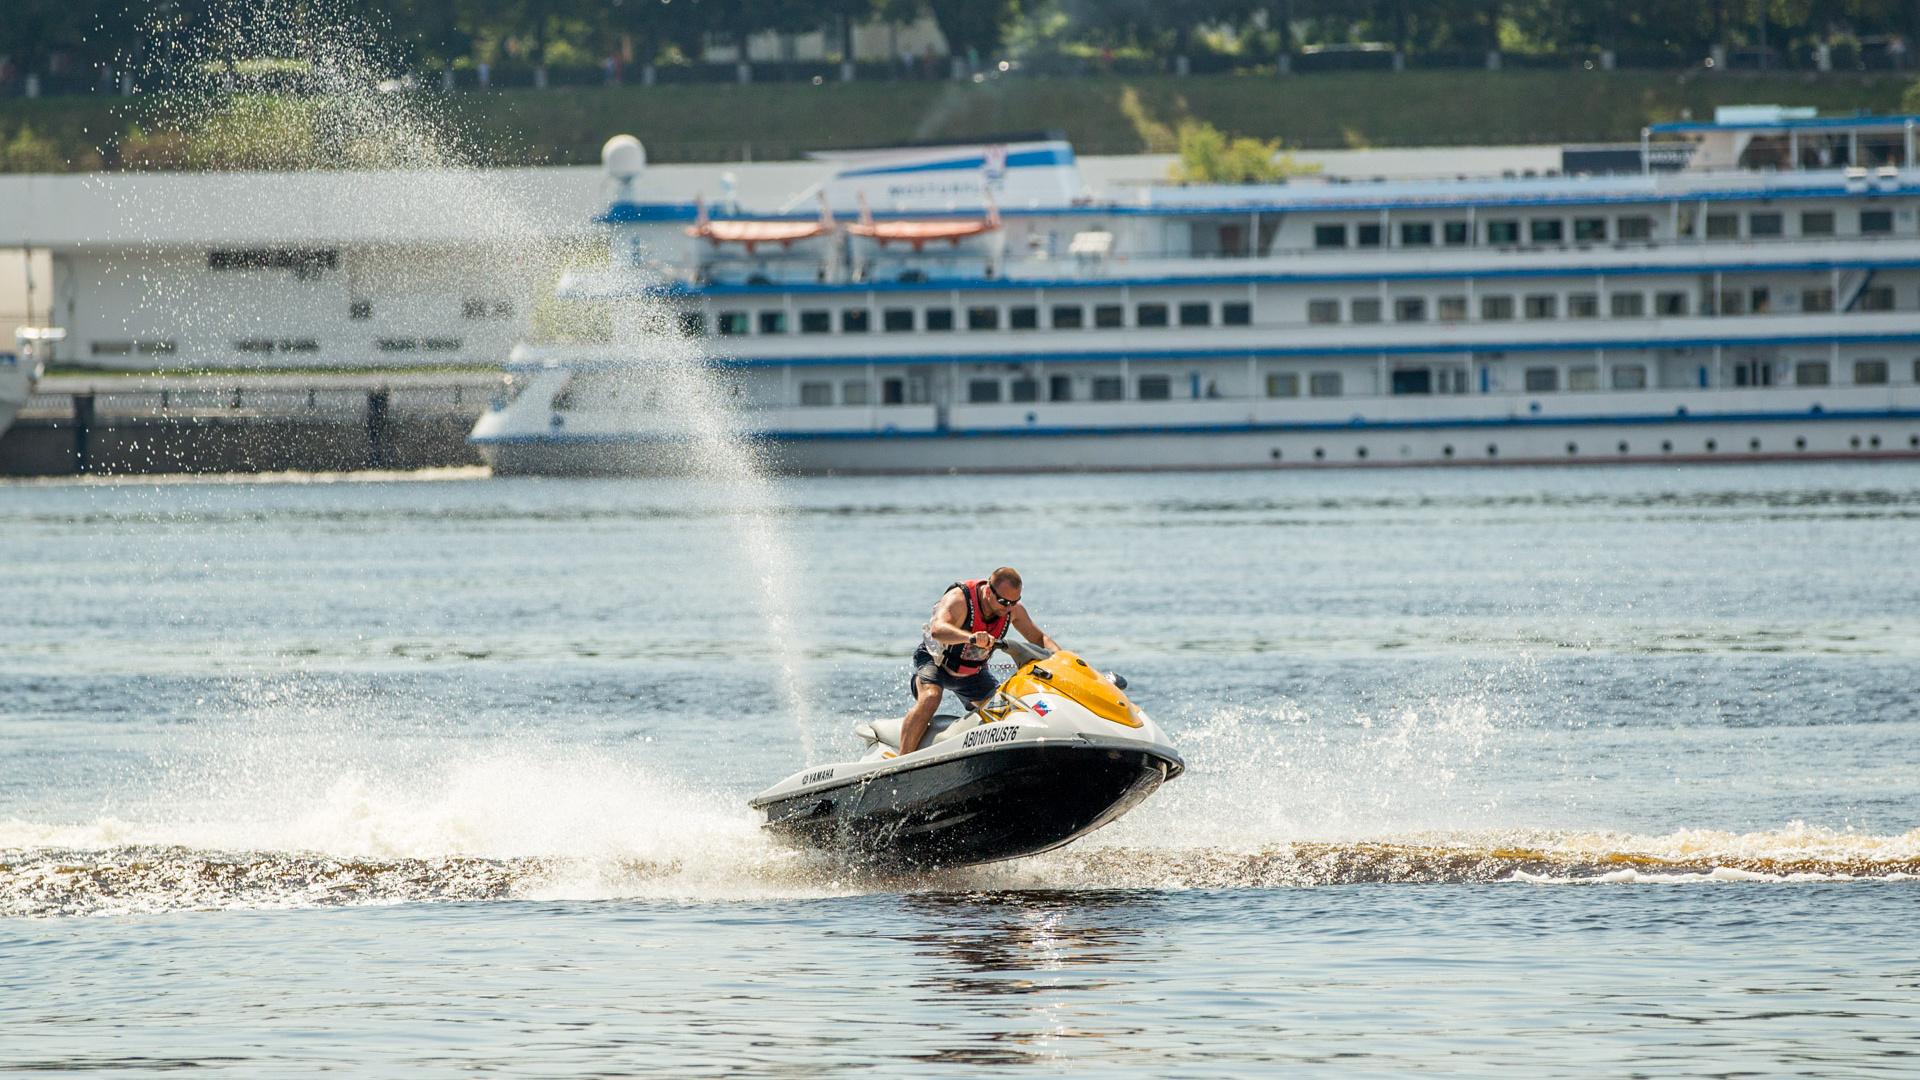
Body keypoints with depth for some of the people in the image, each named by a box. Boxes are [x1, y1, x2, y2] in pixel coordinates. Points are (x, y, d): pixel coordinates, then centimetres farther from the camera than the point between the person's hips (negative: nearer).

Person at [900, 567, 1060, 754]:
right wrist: (970, 637, -71)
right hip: (935, 661, -6)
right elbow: (937, 629, -52)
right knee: (930, 698, -34)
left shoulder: (1013, 610, -13)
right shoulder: (958, 599, -33)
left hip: (973, 673, 6)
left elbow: (1039, 638, 0)